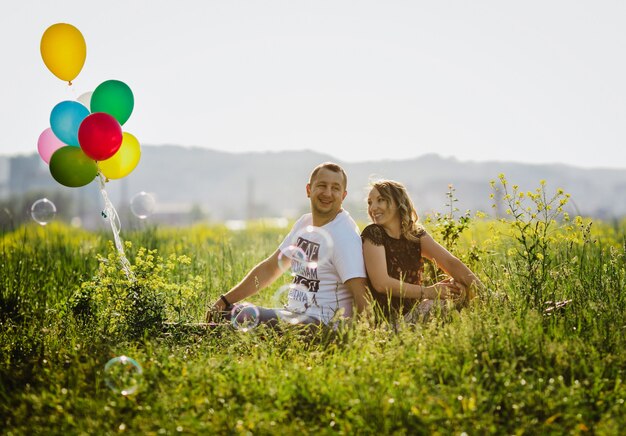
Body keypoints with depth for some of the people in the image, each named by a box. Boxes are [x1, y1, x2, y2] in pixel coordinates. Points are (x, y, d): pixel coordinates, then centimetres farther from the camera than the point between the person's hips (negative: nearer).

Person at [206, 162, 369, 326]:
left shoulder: (344, 235, -14)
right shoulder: (304, 223, 12)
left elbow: (362, 297, -21)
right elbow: (269, 268, 18)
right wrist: (224, 300, 13)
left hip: (319, 323, -8)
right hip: (292, 312, 9)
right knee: (222, 313, 6)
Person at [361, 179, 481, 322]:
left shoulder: (415, 233, 7)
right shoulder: (373, 234, -9)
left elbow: (450, 262, -4)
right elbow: (381, 283, -17)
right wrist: (427, 292, -14)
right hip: (388, 319, -5)